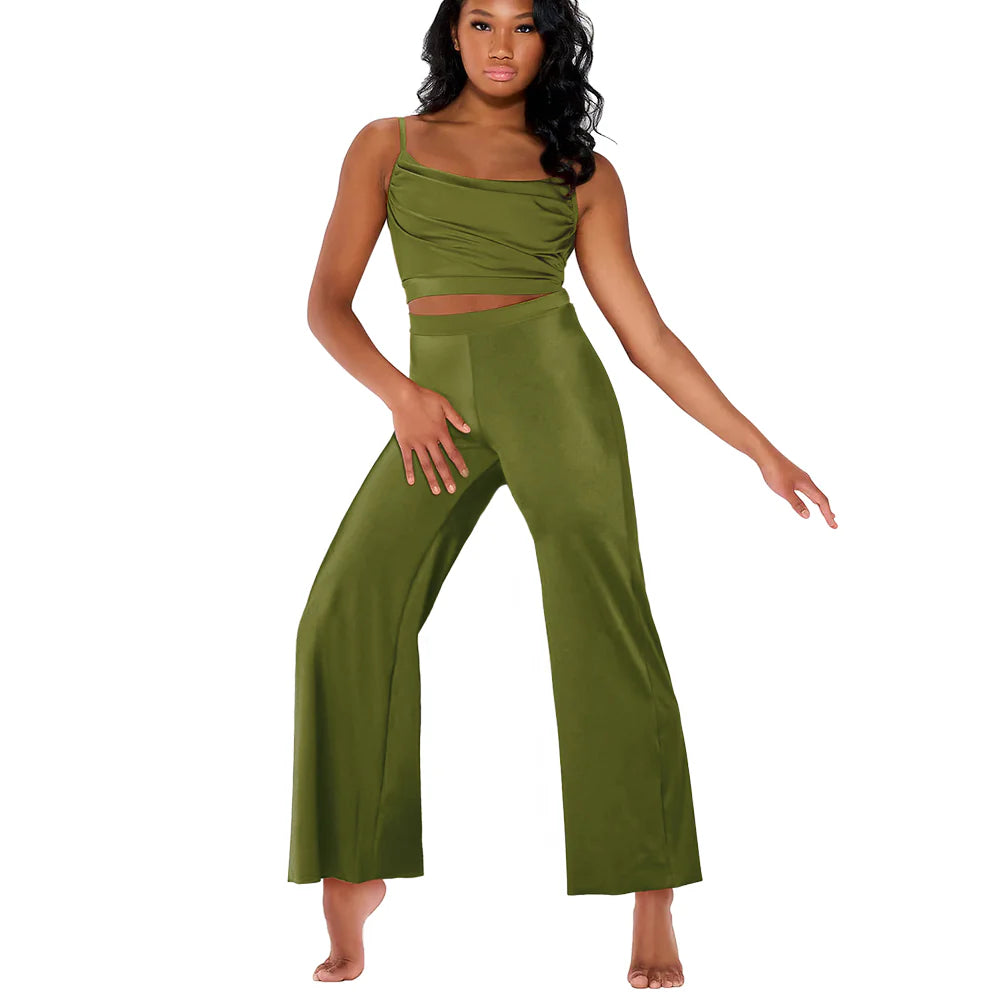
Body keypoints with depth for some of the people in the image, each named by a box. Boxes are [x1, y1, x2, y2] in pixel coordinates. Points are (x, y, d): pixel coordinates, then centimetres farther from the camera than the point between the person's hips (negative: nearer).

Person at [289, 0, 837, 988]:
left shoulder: (583, 172, 13)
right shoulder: (387, 146, 16)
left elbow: (647, 335, 12)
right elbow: (327, 301, 9)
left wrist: (762, 450, 7)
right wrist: (398, 393, -9)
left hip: (550, 378, -1)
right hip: (436, 401, 1)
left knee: (602, 618, -17)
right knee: (346, 619, -17)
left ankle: (653, 904, -12)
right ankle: (349, 894, -8)